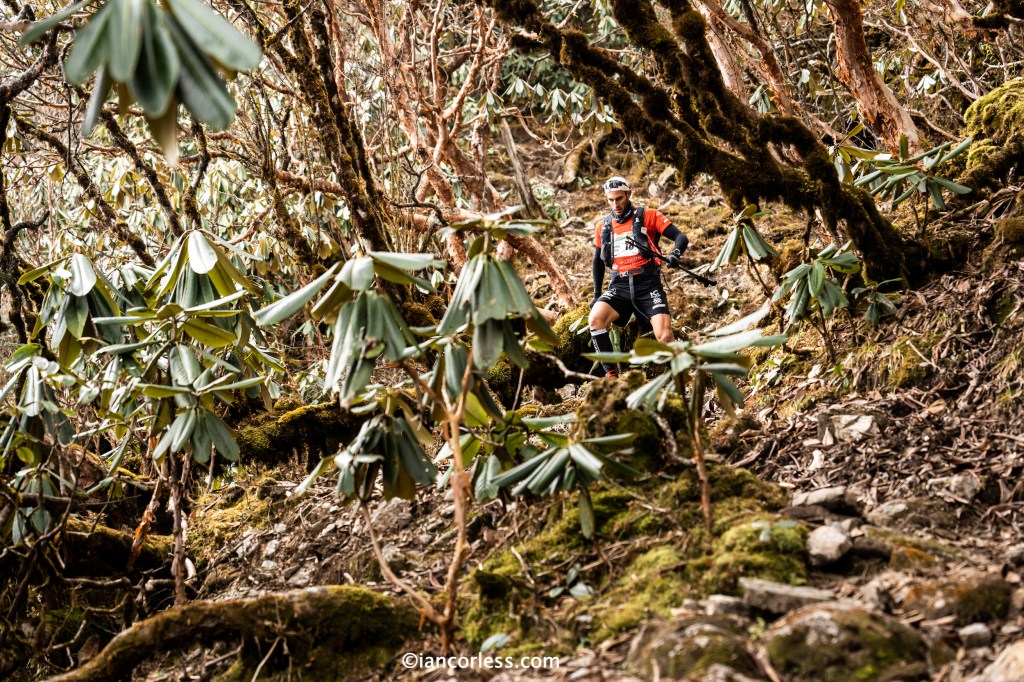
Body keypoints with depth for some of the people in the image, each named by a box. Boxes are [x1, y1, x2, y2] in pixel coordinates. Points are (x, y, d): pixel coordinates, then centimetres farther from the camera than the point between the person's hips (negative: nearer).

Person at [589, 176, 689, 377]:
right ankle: (611, 374, -19)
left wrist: (675, 255, -24)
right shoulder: (602, 226, 13)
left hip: (648, 285, -3)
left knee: (664, 336, -19)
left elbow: (680, 236, -2)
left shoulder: (648, 216, 1)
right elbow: (598, 260, 24)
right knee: (595, 318, -26)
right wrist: (596, 294, 20)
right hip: (619, 286, 3)